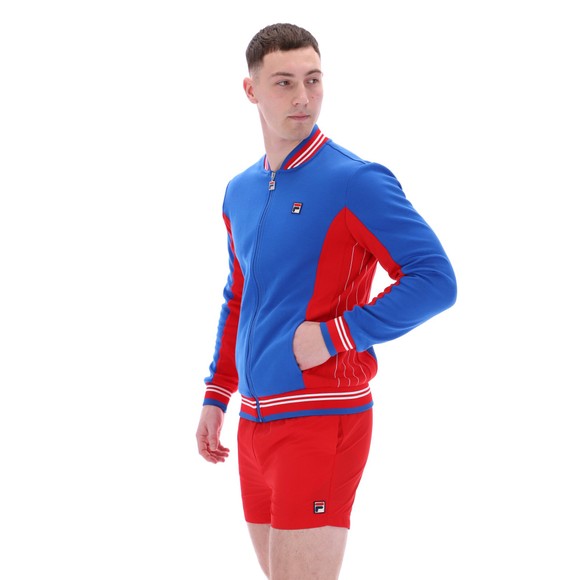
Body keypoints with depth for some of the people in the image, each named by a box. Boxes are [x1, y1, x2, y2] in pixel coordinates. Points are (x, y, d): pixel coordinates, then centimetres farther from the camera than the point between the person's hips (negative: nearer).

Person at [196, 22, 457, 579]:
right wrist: (216, 397, 20)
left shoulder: (355, 181, -10)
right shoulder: (241, 192, 13)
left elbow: (435, 280, -16)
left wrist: (333, 336, -17)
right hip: (255, 422, 7)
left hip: (320, 422, -7)